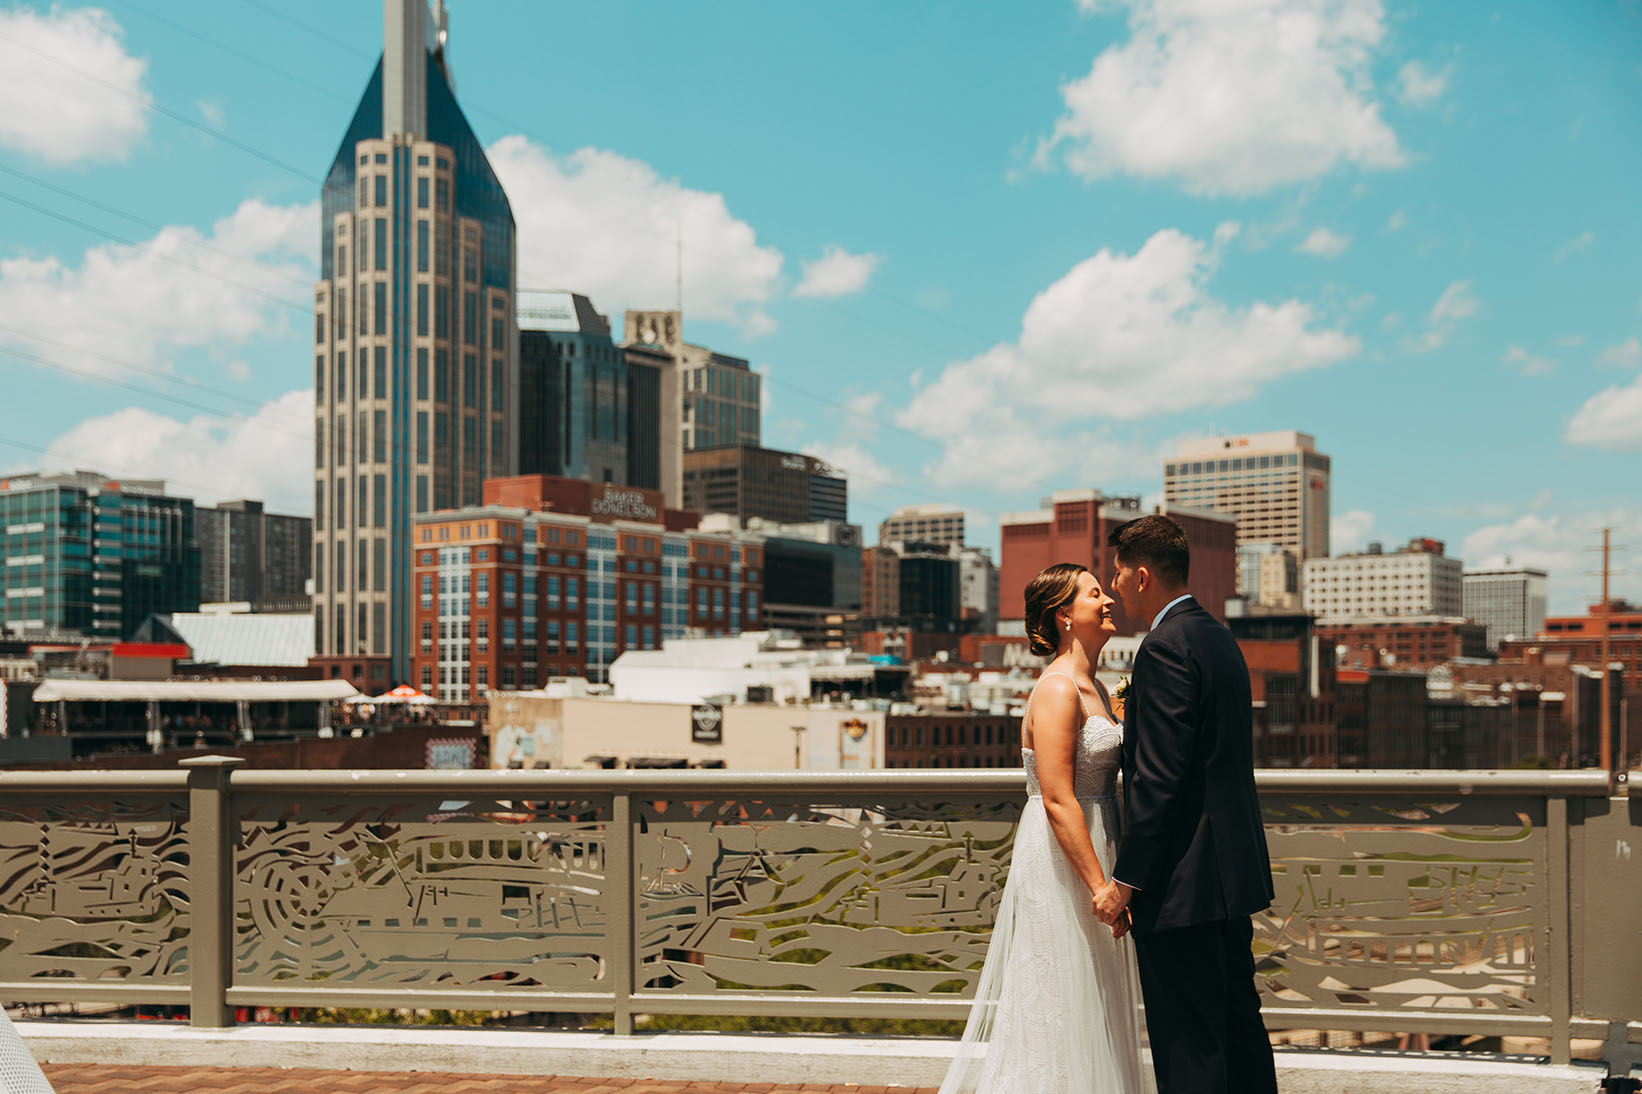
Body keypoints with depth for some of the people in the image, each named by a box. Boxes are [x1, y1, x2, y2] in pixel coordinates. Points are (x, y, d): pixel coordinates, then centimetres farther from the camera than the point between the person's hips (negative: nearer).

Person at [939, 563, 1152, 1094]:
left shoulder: (1095, 689, 13)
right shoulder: (1057, 690, -17)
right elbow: (1057, 801, -22)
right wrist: (1101, 885, -21)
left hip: (1089, 852, 10)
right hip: (1060, 857, -10)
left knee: (1091, 1012, 15)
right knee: (1061, 1007, -1)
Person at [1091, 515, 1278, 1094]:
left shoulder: (1165, 646, -17)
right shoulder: (1218, 636, 14)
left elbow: (1160, 778, -21)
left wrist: (1124, 881, -18)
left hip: (1184, 882, -10)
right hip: (1233, 869, 10)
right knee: (1239, 1025, 18)